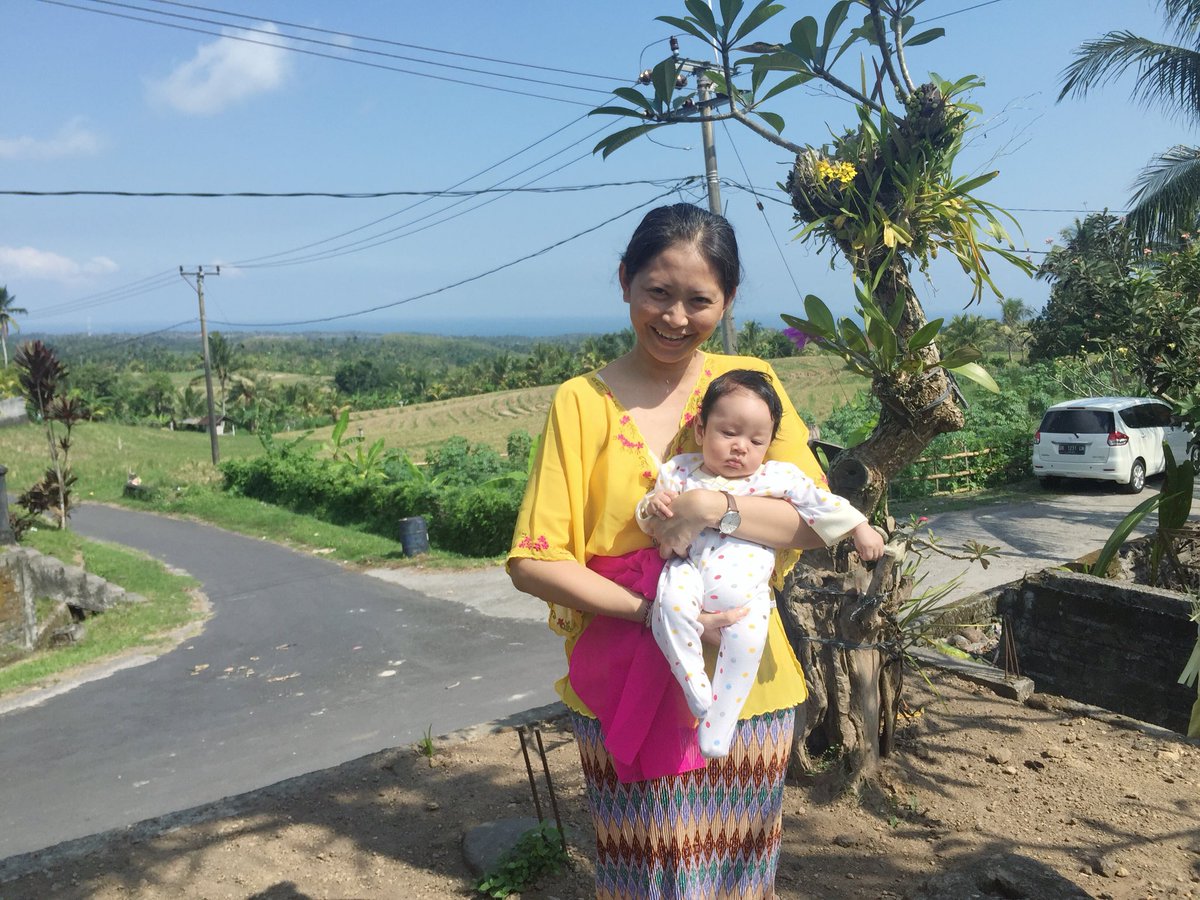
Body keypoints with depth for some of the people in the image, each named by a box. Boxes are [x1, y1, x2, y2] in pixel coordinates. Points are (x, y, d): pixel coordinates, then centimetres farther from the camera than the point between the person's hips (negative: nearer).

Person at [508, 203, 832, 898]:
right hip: (626, 687, -2)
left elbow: (817, 520, -4)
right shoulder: (584, 402, -6)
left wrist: (715, 507, -20)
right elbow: (535, 561, -10)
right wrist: (649, 612, -20)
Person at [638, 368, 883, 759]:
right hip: (690, 570, 0)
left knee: (747, 635, -25)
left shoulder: (779, 476, 7)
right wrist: (652, 507, -14)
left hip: (745, 589, 1)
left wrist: (860, 528, 10)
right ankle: (693, 684, -15)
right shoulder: (681, 471, 7)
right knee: (670, 602, -32)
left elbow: (821, 503, 14)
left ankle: (719, 722, -9)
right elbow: (652, 524, 8)